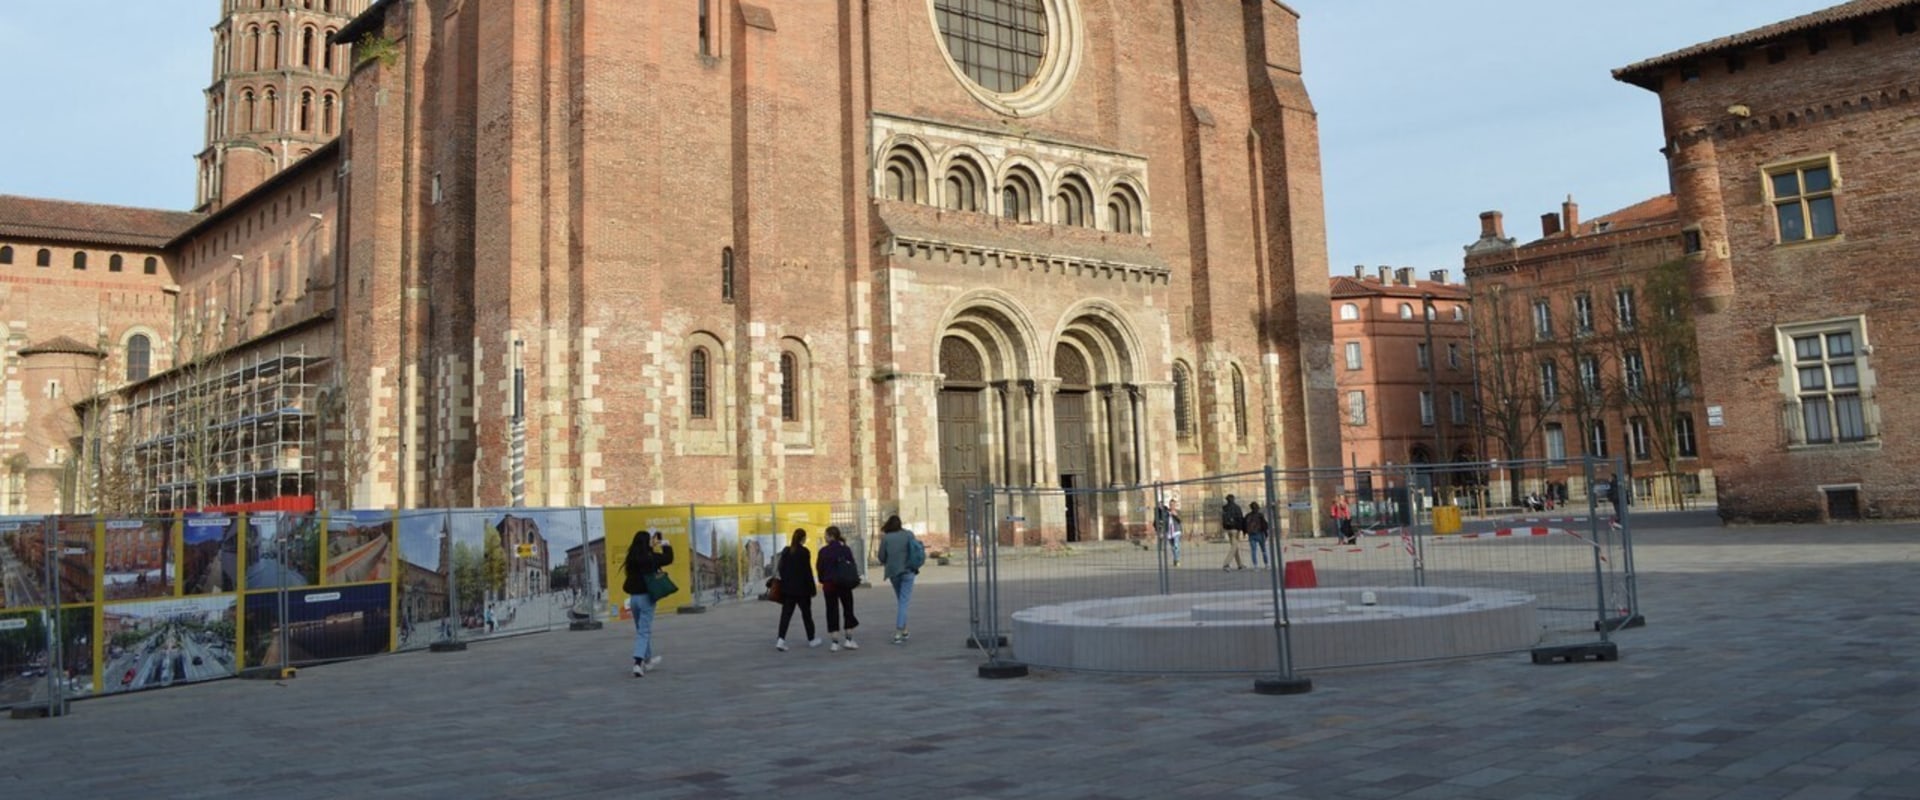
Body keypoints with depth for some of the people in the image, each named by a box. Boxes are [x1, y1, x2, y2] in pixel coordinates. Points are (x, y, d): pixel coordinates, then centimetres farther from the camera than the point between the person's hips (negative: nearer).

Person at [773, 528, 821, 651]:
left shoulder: (786, 551, 5)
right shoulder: (804, 552, -11)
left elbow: (781, 568, 7)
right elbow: (807, 572, -12)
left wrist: (785, 583, 13)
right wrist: (812, 589, -6)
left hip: (787, 588, 4)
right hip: (801, 588, -4)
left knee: (786, 613, 1)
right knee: (806, 613, 10)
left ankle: (781, 639, -12)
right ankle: (811, 639, 22)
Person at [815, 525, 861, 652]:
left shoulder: (824, 551, -9)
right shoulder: (846, 550, -4)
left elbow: (819, 568, -3)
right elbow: (853, 566, -1)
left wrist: (822, 580, 13)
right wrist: (854, 581, 13)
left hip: (829, 585, -1)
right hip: (845, 584, 1)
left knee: (832, 613, 5)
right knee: (848, 611, 14)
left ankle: (834, 642, 3)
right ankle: (848, 640, 15)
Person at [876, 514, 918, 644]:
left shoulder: (885, 538, -3)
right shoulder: (909, 534, -3)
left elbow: (881, 557, -1)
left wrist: (886, 563, 20)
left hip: (893, 572, 2)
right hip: (907, 571, -2)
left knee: (900, 600, 20)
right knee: (903, 601, -3)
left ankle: (903, 629, 21)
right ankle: (899, 632, -12)